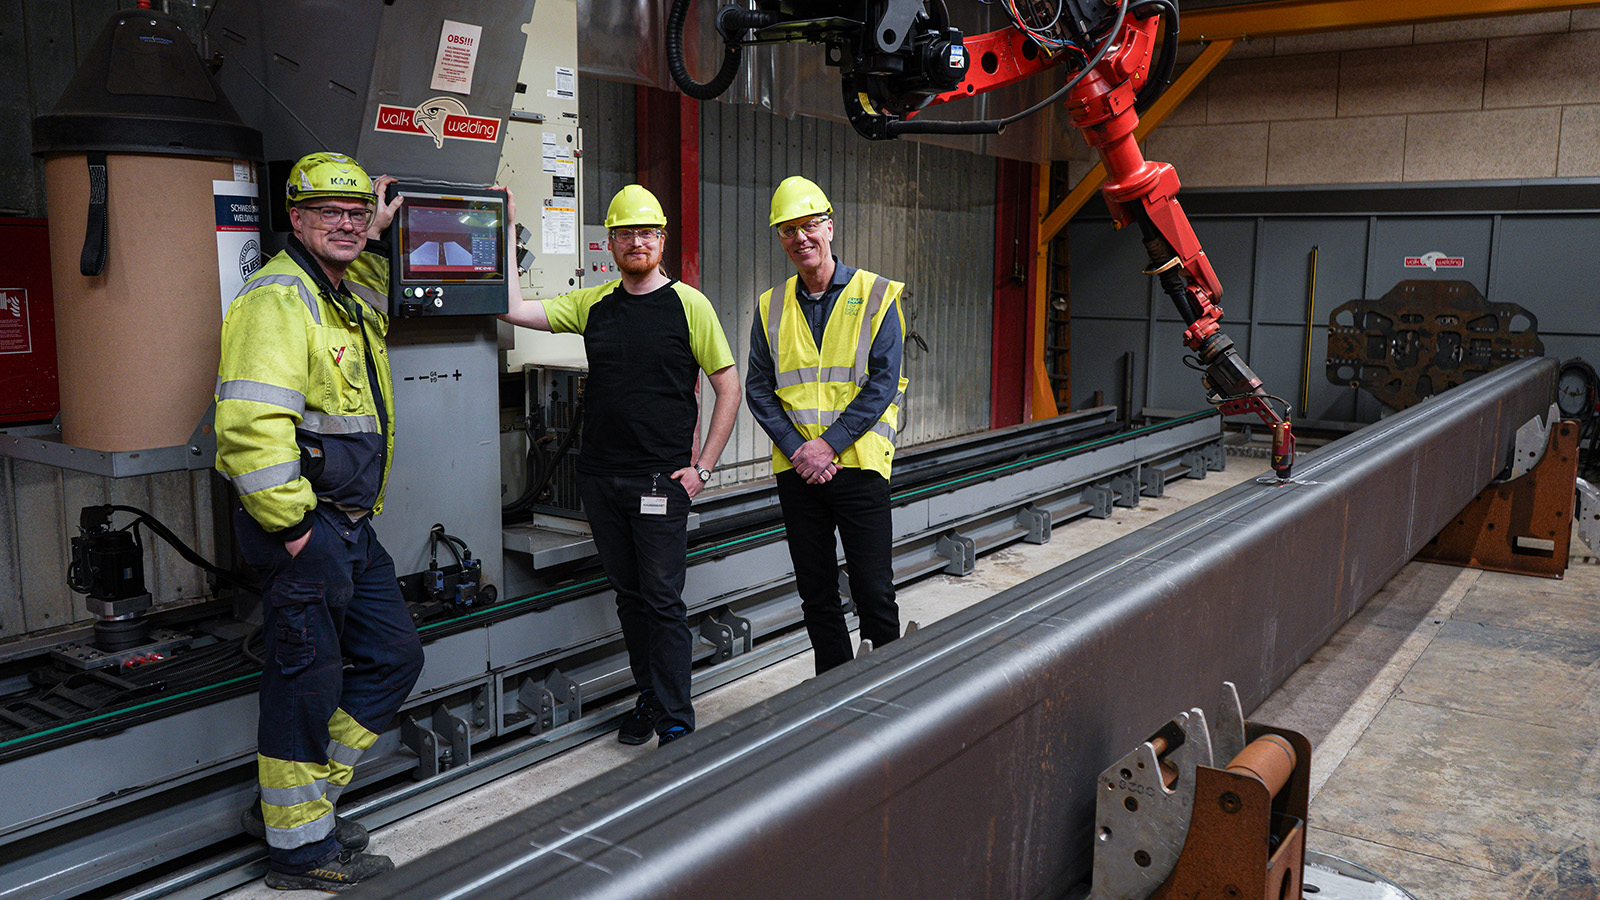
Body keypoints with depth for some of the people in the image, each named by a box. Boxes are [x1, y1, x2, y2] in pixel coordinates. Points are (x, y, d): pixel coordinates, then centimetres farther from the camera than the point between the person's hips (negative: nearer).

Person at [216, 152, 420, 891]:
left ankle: (293, 799, 29)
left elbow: (369, 290, 45)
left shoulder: (347, 296, 16)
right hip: (301, 528, -10)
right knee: (307, 682, 2)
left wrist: (375, 237, 32)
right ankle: (299, 846, 19)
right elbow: (253, 425, -26)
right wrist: (290, 526, -21)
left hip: (351, 526, 10)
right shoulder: (277, 298, -15)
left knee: (395, 657, 16)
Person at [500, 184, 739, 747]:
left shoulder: (688, 305, -3)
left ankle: (676, 723, 7)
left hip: (660, 481, -4)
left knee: (663, 600, -2)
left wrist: (703, 467, -6)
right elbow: (515, 309, 7)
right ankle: (649, 698, 27)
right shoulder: (592, 304, 9)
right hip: (600, 477, 5)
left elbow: (729, 387, -1)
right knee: (628, 595, 13)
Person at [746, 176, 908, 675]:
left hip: (858, 463, -3)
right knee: (815, 592, 10)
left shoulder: (876, 296, -1)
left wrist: (829, 445, -16)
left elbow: (882, 383, -8)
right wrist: (796, 448, -9)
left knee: (873, 589, 0)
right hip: (796, 468, 3)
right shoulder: (771, 307, 9)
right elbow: (758, 389, 5)